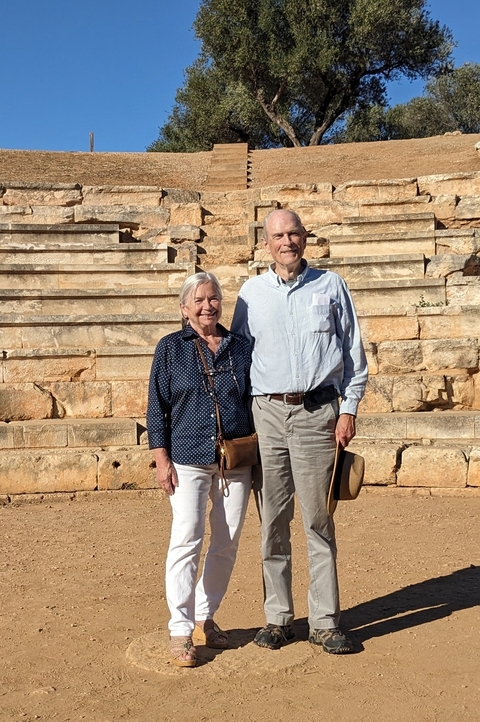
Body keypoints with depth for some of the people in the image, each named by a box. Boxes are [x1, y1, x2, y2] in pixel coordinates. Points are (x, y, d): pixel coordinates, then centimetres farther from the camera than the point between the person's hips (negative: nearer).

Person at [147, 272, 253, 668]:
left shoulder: (242, 348, 8)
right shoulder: (171, 348, 2)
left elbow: (256, 401, 13)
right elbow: (157, 406, 1)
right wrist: (162, 459, -6)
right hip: (189, 461, -3)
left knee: (227, 544, 9)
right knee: (186, 540, -7)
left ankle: (205, 617, 26)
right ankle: (181, 631, 4)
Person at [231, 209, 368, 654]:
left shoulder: (331, 286, 8)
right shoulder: (251, 292, 11)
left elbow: (353, 351, 8)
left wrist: (348, 408, 0)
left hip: (317, 412, -1)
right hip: (266, 412, 2)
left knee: (318, 520, 2)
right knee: (272, 520, 6)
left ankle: (325, 622, 13)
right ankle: (277, 618, 18)